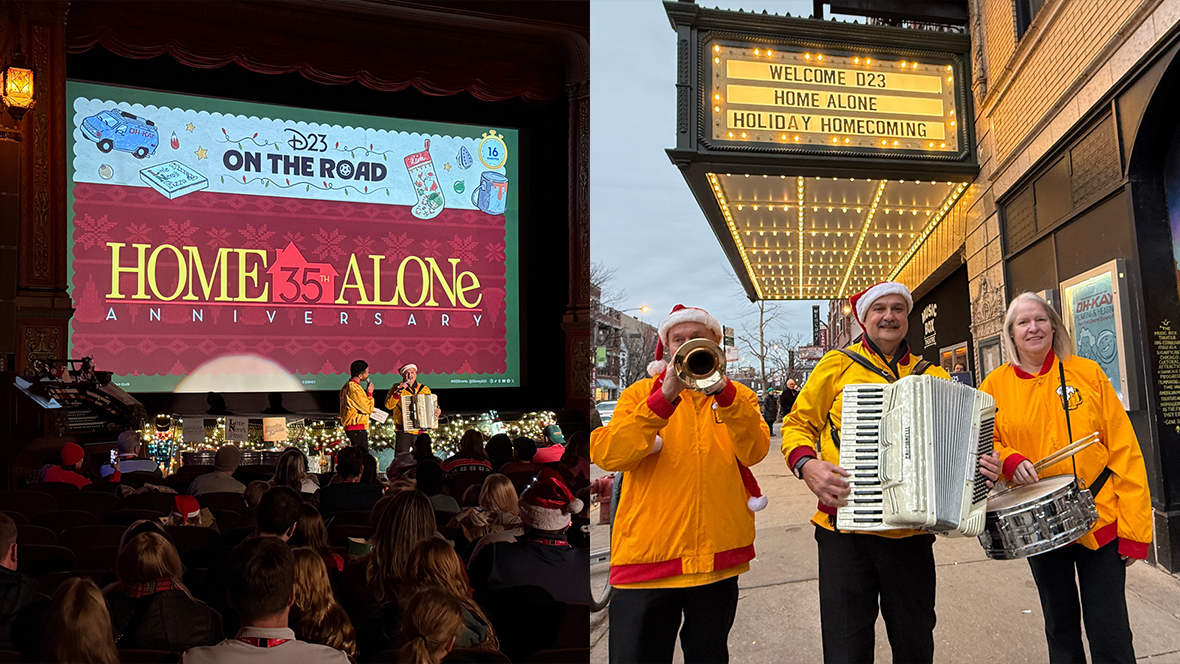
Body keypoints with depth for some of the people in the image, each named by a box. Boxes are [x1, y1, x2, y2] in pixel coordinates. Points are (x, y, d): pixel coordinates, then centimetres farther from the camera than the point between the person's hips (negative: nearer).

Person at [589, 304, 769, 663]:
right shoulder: (641, 392, 6)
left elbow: (754, 451, -8)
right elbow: (606, 455, -11)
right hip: (647, 554, -1)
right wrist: (666, 395, -20)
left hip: (717, 558, 2)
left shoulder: (737, 397, 11)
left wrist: (723, 391, -21)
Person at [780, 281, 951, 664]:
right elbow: (797, 424, 6)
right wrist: (806, 464, -13)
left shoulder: (932, 376, 12)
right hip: (846, 531, -3)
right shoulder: (838, 365, 4)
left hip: (911, 534, 3)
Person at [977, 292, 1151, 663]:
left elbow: (1124, 450, -4)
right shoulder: (995, 386, 1)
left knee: (1110, 633, 0)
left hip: (1100, 520, -1)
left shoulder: (1087, 373, -2)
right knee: (1060, 626, 16)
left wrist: (1134, 527, -8)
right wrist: (1008, 460, -17)